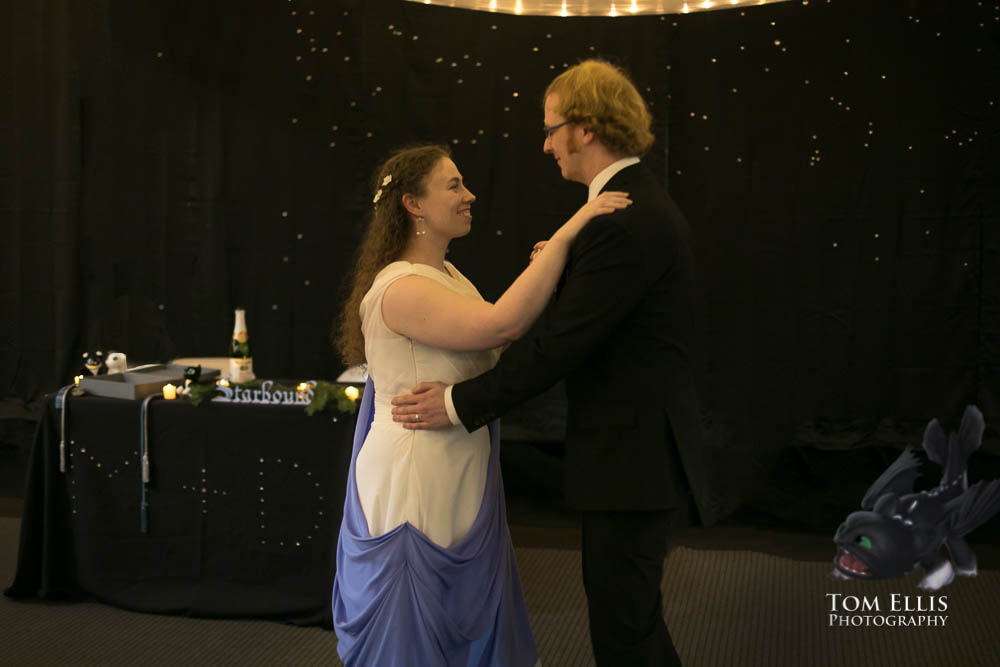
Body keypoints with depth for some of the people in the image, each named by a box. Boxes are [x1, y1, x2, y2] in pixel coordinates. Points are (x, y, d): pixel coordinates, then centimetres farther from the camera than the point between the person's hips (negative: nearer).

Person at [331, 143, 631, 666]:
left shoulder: (449, 276, 12)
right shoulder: (399, 288, -20)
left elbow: (497, 346, 12)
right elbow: (500, 324, -32)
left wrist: (540, 275, 2)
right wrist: (567, 234, -29)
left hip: (461, 485, 10)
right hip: (414, 489, -10)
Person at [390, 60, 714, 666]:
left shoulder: (623, 223, -20)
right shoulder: (641, 202, 13)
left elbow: (561, 344, -22)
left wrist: (461, 403, -16)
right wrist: (564, 267, 4)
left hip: (634, 454, -10)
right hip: (638, 444, 10)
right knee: (629, 611, 20)